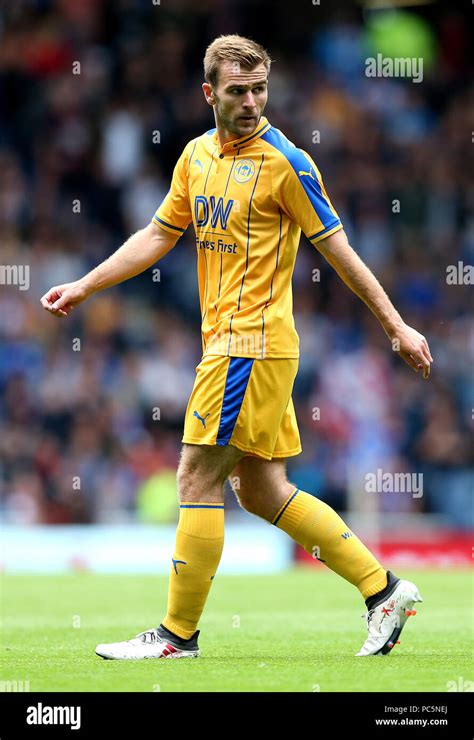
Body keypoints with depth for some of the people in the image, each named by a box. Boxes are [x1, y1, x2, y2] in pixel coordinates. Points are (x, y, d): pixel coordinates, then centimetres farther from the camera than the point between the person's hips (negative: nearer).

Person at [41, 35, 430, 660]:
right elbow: (158, 235, 21)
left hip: (252, 344, -8)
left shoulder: (285, 162, -10)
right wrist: (82, 288, 18)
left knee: (199, 479, -5)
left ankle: (178, 633, 3)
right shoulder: (198, 155, 12)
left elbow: (338, 250, -7)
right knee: (261, 490, 9)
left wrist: (396, 326, -5)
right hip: (227, 342, 8)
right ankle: (383, 588, 16)